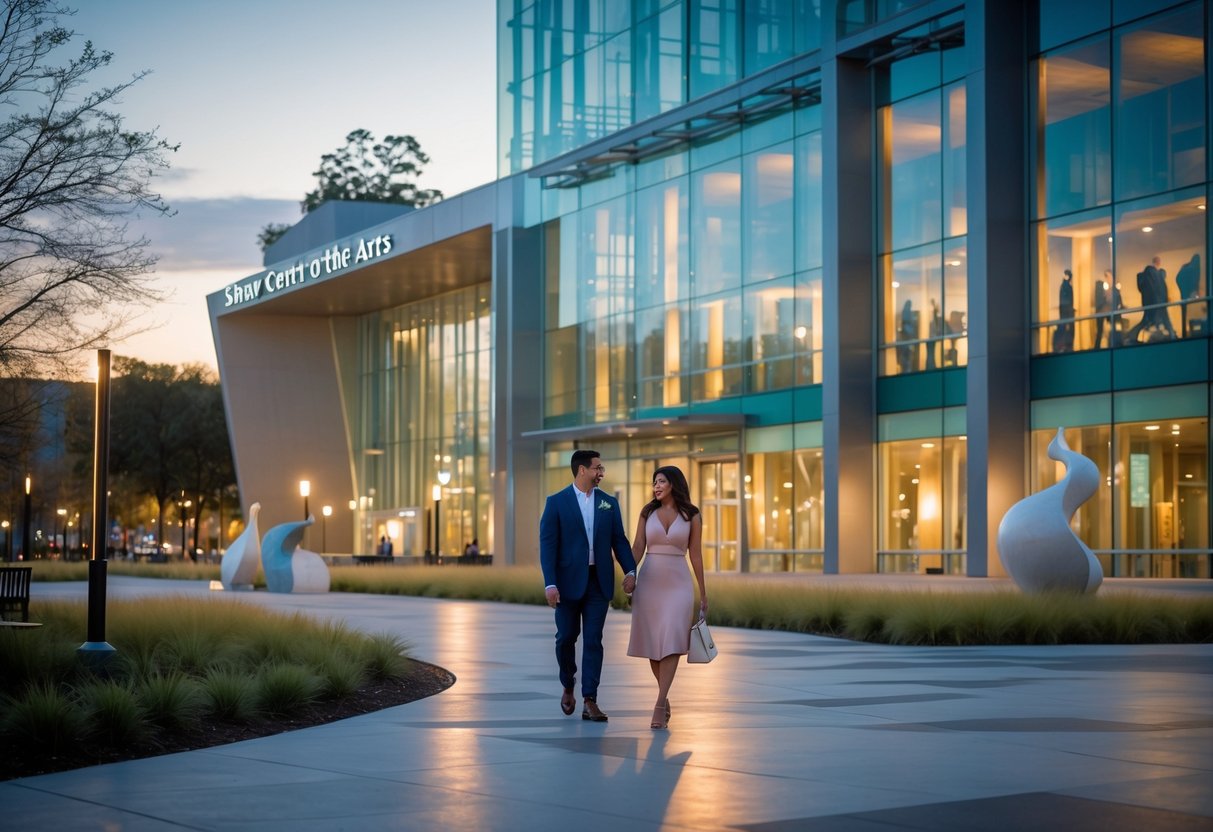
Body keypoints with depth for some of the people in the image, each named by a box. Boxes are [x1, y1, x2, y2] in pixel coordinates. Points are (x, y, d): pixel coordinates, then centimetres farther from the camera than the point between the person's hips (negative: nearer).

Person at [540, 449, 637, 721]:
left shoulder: (609, 502, 7)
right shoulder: (557, 502, -3)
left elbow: (619, 540, 7)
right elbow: (547, 545, -7)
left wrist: (630, 571, -8)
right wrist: (550, 584, -15)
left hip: (599, 581, 2)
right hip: (569, 581, -2)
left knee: (593, 640, -1)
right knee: (566, 637, 6)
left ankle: (590, 702, -1)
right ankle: (568, 689, 30)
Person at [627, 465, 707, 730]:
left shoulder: (691, 515, 2)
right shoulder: (647, 512, 6)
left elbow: (695, 554, 4)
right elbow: (638, 548, 1)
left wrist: (703, 593, 5)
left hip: (678, 583, -2)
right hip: (649, 582, 2)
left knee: (671, 642, -15)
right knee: (653, 643, 6)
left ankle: (659, 705, -19)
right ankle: (664, 697, 24)